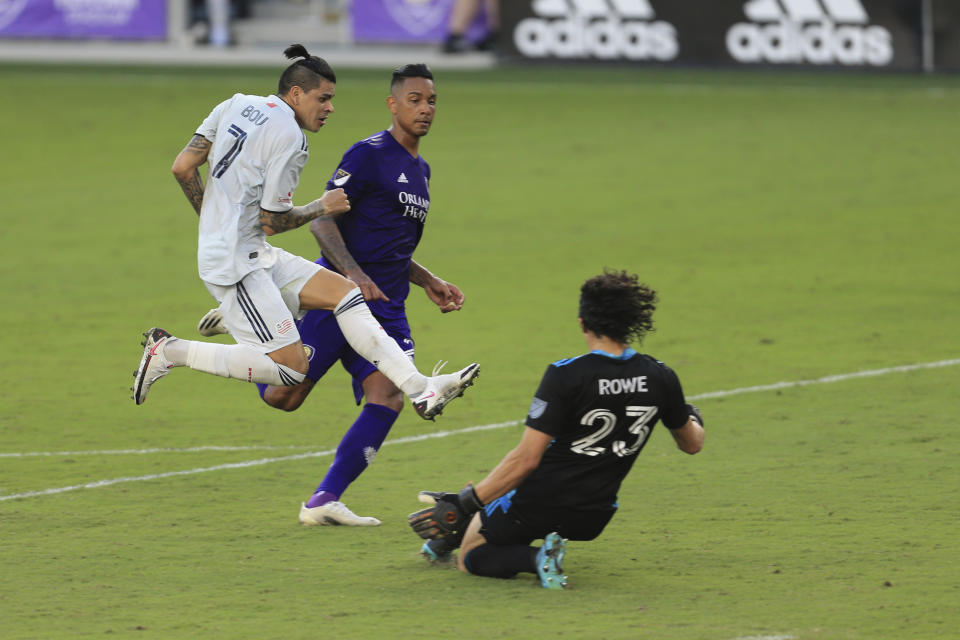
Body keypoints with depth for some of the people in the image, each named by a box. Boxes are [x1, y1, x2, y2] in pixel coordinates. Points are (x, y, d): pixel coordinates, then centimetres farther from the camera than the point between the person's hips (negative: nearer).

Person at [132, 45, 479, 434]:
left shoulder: (235, 105, 10)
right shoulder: (290, 139, -13)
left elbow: (183, 168, 9)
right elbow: (272, 222, -11)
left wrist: (214, 220, 22)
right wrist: (322, 207, 4)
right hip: (236, 263, -10)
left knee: (345, 293, 5)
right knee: (291, 367, -14)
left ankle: (418, 387, -4)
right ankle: (170, 351, -5)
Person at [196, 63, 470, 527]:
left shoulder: (420, 170, 21)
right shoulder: (369, 155, -6)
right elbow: (321, 219, -12)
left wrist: (430, 283, 22)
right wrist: (353, 273, -25)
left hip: (387, 306, 7)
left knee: (388, 394, -15)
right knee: (283, 396, -9)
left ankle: (324, 501, -14)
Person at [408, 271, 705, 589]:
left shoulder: (564, 375, -20)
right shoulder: (660, 378, -6)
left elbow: (527, 459, -22)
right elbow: (692, 443, 13)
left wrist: (466, 503, -14)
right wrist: (693, 417, 37)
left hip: (538, 506, -6)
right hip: (593, 520, 6)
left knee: (471, 558, 16)